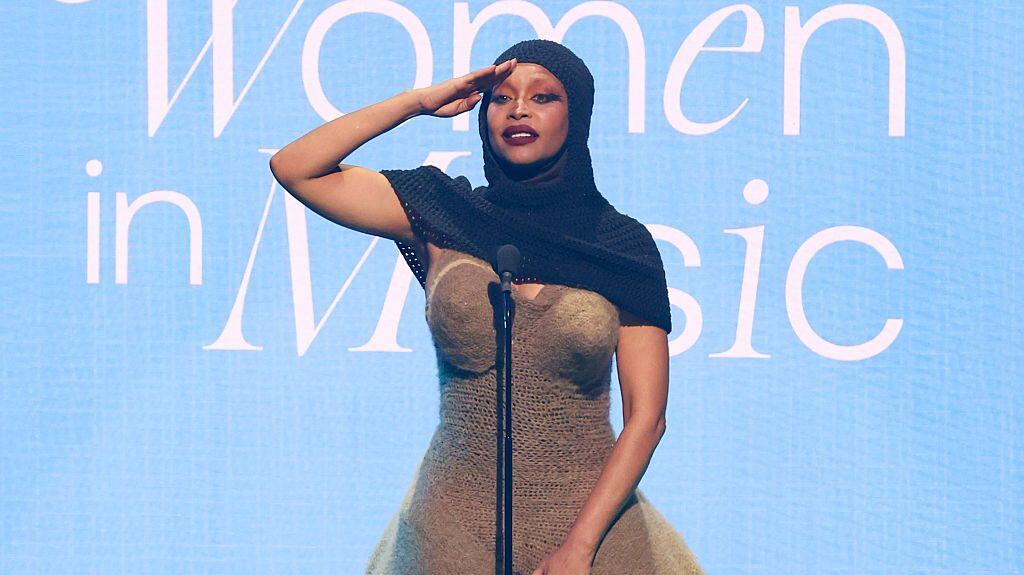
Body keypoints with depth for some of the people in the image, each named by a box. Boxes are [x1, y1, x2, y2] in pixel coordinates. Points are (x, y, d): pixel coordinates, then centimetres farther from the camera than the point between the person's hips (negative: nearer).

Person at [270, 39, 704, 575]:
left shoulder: (622, 243, -2)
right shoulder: (447, 217, 2)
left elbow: (645, 415, -5)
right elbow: (294, 167, -2)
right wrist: (420, 101, -3)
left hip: (590, 521, -1)